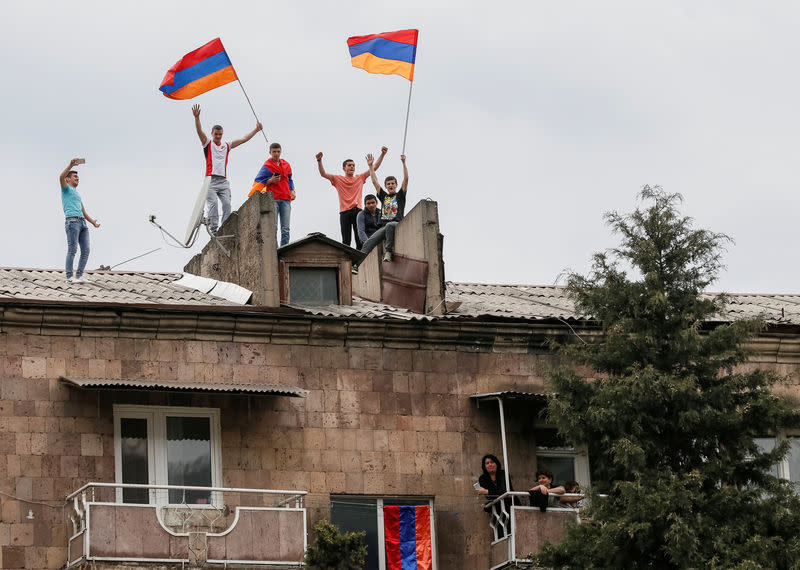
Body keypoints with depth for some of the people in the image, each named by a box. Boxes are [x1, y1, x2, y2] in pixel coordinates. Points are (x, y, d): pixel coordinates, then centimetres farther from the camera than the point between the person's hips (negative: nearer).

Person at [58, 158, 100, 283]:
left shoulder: (77, 195, 33)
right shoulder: (66, 189, 11)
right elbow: (61, 177, -12)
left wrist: (93, 221, 15)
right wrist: (71, 165, -21)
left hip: (82, 223, 8)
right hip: (72, 221, -8)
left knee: (85, 250, -1)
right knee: (72, 250, -11)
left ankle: (79, 276, 2)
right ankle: (69, 277, -11)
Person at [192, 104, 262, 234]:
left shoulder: (226, 146, 21)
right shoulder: (208, 144, 10)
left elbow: (244, 139, 21)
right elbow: (200, 131, -6)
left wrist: (256, 130, 17)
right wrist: (197, 117, -21)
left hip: (223, 181, 4)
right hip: (211, 179, -4)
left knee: (227, 204, -10)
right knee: (212, 204, -16)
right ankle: (214, 229, -21)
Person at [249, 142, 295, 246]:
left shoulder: (286, 165, 17)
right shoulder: (267, 166, 2)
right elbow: (258, 181, 1)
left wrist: (292, 191, 10)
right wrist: (270, 181, -13)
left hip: (285, 199, 5)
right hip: (273, 199, -5)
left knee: (285, 229, -2)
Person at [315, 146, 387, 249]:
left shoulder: (360, 178, 19)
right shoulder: (338, 179, 13)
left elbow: (375, 167, 18)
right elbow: (323, 174, 4)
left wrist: (382, 154, 10)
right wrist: (319, 161, -10)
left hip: (358, 211, 2)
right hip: (345, 212, -2)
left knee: (360, 240, -7)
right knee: (346, 241, -5)